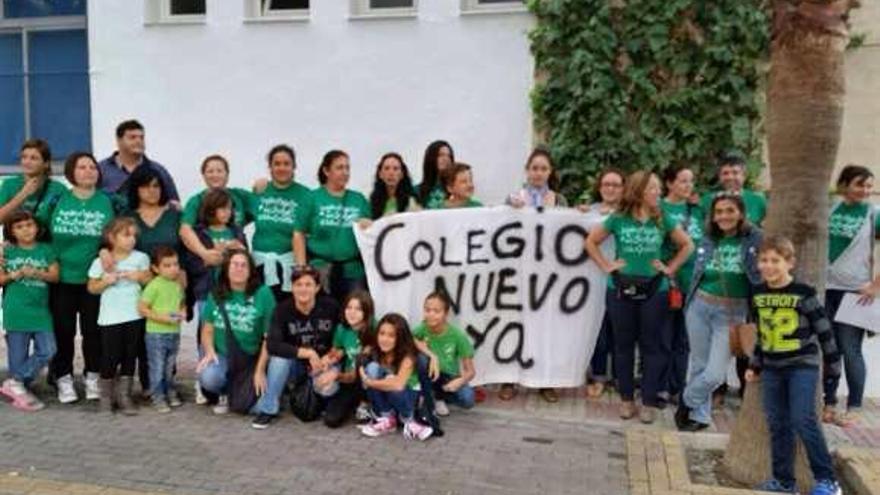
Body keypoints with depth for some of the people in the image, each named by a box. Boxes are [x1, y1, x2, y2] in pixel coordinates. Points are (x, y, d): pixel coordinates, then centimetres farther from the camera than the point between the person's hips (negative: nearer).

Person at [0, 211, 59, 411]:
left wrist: (36, 273, -15)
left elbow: (55, 275, 2)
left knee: (47, 350, -5)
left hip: (41, 310, 2)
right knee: (18, 355, 3)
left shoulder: (46, 250, 8)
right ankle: (19, 388, 15)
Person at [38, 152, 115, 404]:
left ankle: (93, 377, 19)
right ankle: (64, 379, 18)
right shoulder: (57, 200, 0)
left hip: (94, 279, 0)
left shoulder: (106, 202, 0)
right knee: (63, 331, 6)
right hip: (61, 278, 0)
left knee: (93, 330, 6)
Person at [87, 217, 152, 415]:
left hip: (134, 316, 2)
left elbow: (150, 281, 9)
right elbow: (92, 288, 3)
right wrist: (106, 281, -15)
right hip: (110, 318, -2)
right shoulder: (100, 261, -2)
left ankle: (124, 395, 18)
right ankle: (106, 396, 20)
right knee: (111, 357, 1)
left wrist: (140, 276, -11)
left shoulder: (140, 258, 3)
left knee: (130, 356, 7)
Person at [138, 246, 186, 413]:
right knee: (157, 368, 3)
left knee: (170, 367, 18)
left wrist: (182, 313, -2)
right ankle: (158, 398, 13)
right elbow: (142, 308, -13)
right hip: (156, 333, -5)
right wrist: (162, 317, -20)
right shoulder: (154, 285, -13)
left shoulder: (178, 284, 5)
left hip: (174, 333, 5)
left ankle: (170, 393, 31)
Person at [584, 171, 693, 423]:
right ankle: (626, 399, 20)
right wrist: (606, 266, 0)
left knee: (652, 346, 3)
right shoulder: (618, 219, -1)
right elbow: (590, 242, 6)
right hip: (621, 290, 0)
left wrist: (669, 268, 3)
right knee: (624, 345, 8)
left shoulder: (662, 220, 2)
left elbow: (687, 245, 11)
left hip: (654, 291, 1)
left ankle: (649, 402, 14)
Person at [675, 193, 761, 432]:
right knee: (698, 364, 12)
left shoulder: (754, 238, -7)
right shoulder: (708, 240, 6)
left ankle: (687, 401, 22)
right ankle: (699, 414, 31)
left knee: (715, 374, -6)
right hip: (700, 306, 4)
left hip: (731, 312, -3)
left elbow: (760, 276, -11)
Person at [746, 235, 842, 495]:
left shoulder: (804, 293, -11)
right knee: (778, 425, 7)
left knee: (803, 420, -11)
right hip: (772, 368, 5)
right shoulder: (758, 295, 4)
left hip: (803, 365, -5)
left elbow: (824, 331, -5)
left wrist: (832, 365, -1)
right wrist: (755, 365, 16)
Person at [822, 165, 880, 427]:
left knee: (850, 350, 0)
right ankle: (829, 403, 21)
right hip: (825, 288, 3)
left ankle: (854, 407, 14)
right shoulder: (830, 209, 6)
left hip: (855, 291, -3)